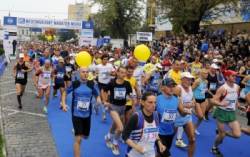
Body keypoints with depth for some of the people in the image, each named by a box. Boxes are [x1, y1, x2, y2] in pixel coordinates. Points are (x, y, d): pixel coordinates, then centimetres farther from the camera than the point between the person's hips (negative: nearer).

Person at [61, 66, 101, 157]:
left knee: (85, 136, 20)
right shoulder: (74, 84, -8)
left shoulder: (92, 84, -6)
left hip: (87, 115, 3)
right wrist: (63, 103, -6)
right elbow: (65, 92, 7)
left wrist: (98, 99, -17)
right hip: (76, 114, -3)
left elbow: (97, 95, 6)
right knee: (78, 139, -9)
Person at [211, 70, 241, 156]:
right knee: (221, 134, 4)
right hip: (222, 112, -5)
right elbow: (214, 100, -19)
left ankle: (222, 133, 25)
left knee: (237, 134, -4)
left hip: (232, 113, 5)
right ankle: (214, 148, 32)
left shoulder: (237, 87, 1)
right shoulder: (223, 88, -17)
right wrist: (221, 104, -36)